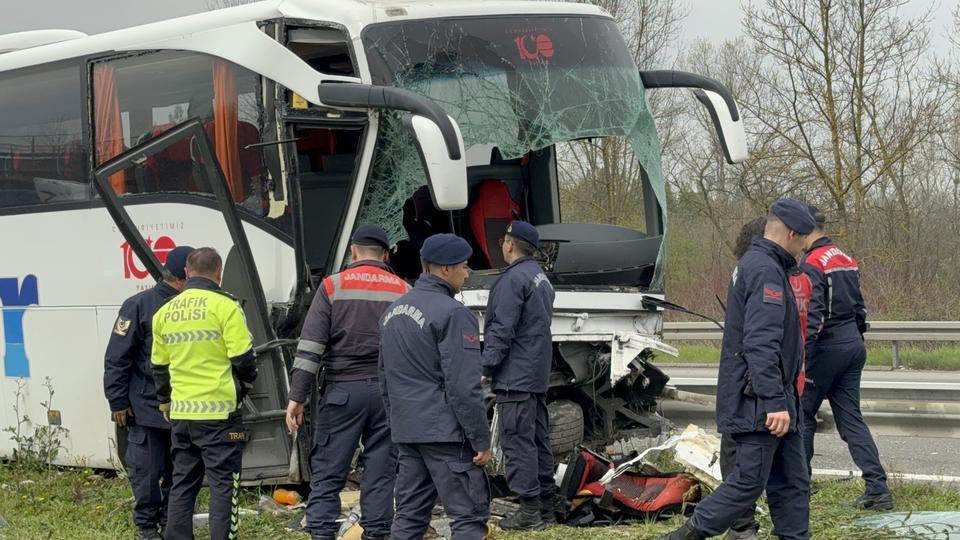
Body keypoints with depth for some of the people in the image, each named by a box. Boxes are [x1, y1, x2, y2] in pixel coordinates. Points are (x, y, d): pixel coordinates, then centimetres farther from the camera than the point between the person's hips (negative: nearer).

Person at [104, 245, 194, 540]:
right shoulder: (139, 306, -8)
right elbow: (116, 357, -8)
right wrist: (118, 401, -10)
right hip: (146, 408, -5)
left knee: (178, 471, 8)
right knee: (147, 471, -1)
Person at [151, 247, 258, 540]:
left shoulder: (165, 312, 8)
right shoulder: (224, 306, -10)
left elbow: (159, 365, 16)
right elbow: (243, 357, -10)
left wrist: (165, 400, 31)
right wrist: (247, 382, 11)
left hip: (181, 413, 5)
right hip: (219, 410, -5)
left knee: (182, 483, 14)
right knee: (223, 483, 0)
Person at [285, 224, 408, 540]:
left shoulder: (333, 287, 1)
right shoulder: (403, 291, 8)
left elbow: (310, 348, -4)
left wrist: (297, 397, -4)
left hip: (343, 390, -2)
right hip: (389, 392, 2)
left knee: (327, 471, 1)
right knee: (381, 472, 6)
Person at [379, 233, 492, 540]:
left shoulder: (393, 311, 15)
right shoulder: (453, 314, -13)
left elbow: (385, 380, 22)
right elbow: (464, 386, -17)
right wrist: (481, 440, -12)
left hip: (406, 431, 8)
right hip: (445, 433, -8)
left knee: (410, 515, 10)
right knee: (470, 515, -5)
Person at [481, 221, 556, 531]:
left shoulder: (513, 279, -14)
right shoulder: (541, 278, 17)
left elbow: (502, 331, -19)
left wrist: (486, 367, -14)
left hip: (515, 377, -10)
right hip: (538, 375, 10)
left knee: (518, 442, -9)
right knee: (538, 440, 13)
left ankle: (529, 511, -12)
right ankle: (545, 507, 17)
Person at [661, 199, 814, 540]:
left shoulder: (754, 264, 17)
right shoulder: (766, 271, -17)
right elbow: (761, 344, -25)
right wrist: (775, 402, -28)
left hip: (772, 402, 10)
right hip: (761, 404, -10)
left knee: (791, 483, 10)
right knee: (749, 481, -7)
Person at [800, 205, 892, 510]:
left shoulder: (812, 264, -14)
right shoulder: (847, 260, 13)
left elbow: (812, 317, -22)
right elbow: (859, 307, 19)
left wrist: (801, 358, -23)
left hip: (827, 346, -8)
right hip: (853, 345, 8)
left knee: (803, 414, 8)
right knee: (851, 418, 7)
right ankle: (878, 488, -3)